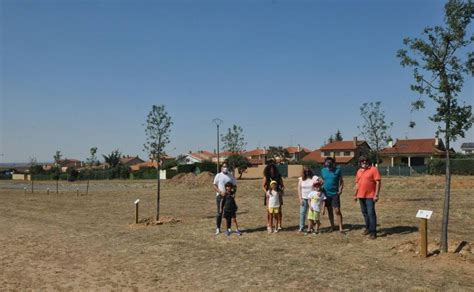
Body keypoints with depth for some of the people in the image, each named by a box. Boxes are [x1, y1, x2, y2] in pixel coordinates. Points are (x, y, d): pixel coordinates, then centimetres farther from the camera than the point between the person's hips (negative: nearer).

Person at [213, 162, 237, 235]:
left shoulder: (231, 176, 11)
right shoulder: (218, 176, 4)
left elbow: (235, 185, 12)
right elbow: (214, 185, -1)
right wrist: (220, 192, -15)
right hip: (220, 196, -2)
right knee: (219, 212, -2)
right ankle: (218, 228, 6)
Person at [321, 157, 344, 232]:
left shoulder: (337, 170, -4)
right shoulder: (323, 170, 5)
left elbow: (341, 181, 1)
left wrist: (340, 189, -10)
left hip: (335, 194, -3)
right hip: (326, 194, 3)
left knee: (337, 211, -8)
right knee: (329, 211, 11)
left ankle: (340, 228, -4)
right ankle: (332, 226, 23)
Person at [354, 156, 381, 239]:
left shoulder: (373, 169, -7)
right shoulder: (359, 171, 12)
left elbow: (378, 182, -12)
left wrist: (376, 195, -17)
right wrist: (355, 194, 17)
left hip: (370, 196, -6)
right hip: (361, 195, 7)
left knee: (371, 213, -7)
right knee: (364, 212, 15)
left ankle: (373, 231, -3)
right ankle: (368, 227, 29)